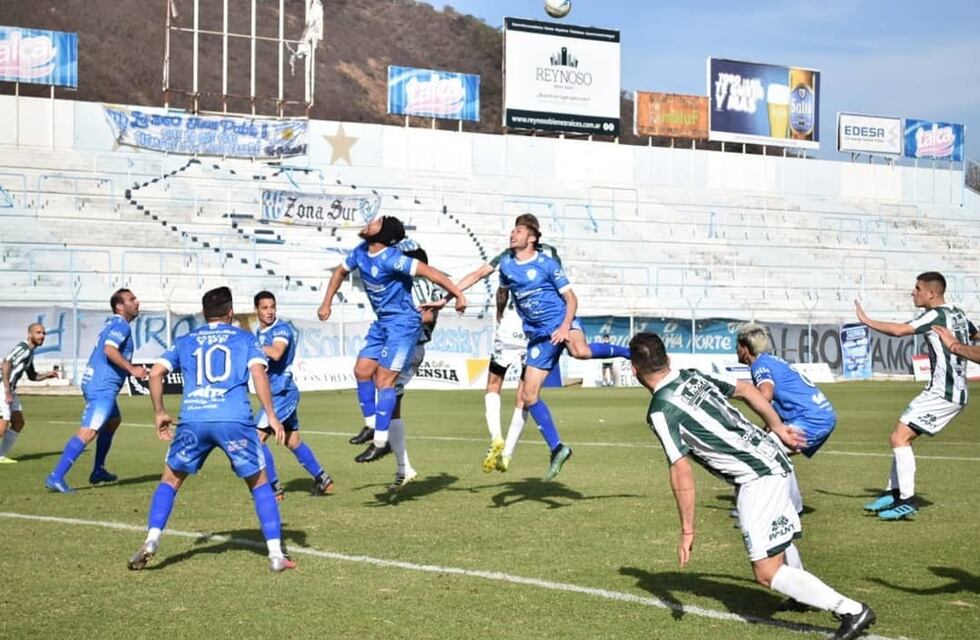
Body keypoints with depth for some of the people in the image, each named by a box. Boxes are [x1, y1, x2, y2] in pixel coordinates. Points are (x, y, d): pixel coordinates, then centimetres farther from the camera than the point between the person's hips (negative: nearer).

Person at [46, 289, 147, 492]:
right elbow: (109, 349, -26)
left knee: (113, 421, 29)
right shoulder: (120, 324, -10)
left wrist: (130, 369, 28)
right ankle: (56, 477, -25)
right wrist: (132, 369, -23)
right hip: (103, 386, -11)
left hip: (94, 382, 11)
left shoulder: (113, 323, 19)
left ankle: (98, 471, 34)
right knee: (88, 432, -17)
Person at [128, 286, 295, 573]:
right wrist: (271, 416, -1)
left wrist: (159, 413, 22)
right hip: (235, 420, -1)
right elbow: (258, 371, 0)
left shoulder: (186, 341, 22)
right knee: (259, 483, 12)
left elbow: (155, 372, 12)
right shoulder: (244, 338, 16)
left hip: (193, 420, 2)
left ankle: (151, 541, 6)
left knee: (170, 480, 21)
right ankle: (276, 554, 4)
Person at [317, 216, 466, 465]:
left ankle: (381, 442, -9)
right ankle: (372, 426, 22)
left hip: (402, 323, -9)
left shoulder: (391, 259, -24)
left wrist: (458, 294, -30)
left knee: (384, 380, -12)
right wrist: (326, 303, 19)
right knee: (362, 371, 9)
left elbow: (428, 272, -27)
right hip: (382, 323, 9)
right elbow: (340, 271, 21)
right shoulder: (360, 252, 3)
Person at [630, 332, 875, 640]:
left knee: (767, 573, -8)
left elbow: (681, 471, -17)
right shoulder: (694, 376, 10)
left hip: (756, 477, -9)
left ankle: (852, 610, -10)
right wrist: (778, 427, 27)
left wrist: (687, 530, -13)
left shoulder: (661, 411, -13)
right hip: (772, 458, 9)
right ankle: (803, 594, 52)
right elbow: (746, 388, 19)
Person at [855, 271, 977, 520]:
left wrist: (866, 321, -17)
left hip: (942, 392, -10)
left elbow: (899, 330, -26)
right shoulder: (958, 314, 12)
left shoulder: (936, 315, -15)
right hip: (955, 392, 10)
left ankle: (907, 500, -13)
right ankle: (893, 493, 19)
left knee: (899, 437, -13)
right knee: (900, 436, 15)